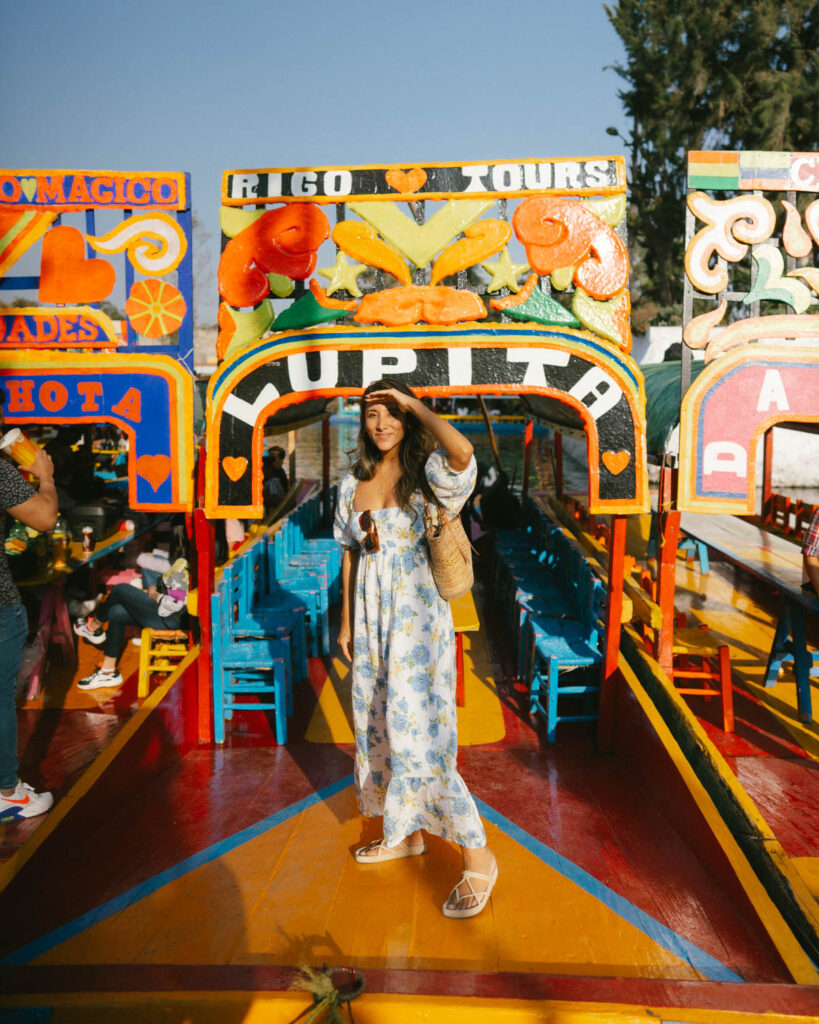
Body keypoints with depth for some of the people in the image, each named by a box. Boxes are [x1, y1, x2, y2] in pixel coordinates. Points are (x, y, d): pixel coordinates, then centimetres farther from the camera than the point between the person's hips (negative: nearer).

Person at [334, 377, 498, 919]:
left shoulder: (427, 473, -9)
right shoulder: (354, 484, 8)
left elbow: (463, 451, -34)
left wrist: (414, 404, -20)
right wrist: (346, 623, 15)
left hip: (418, 616, -7)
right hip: (372, 616, 7)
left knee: (418, 731, -9)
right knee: (380, 725, 15)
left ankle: (478, 856, 6)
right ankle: (406, 834, 36)